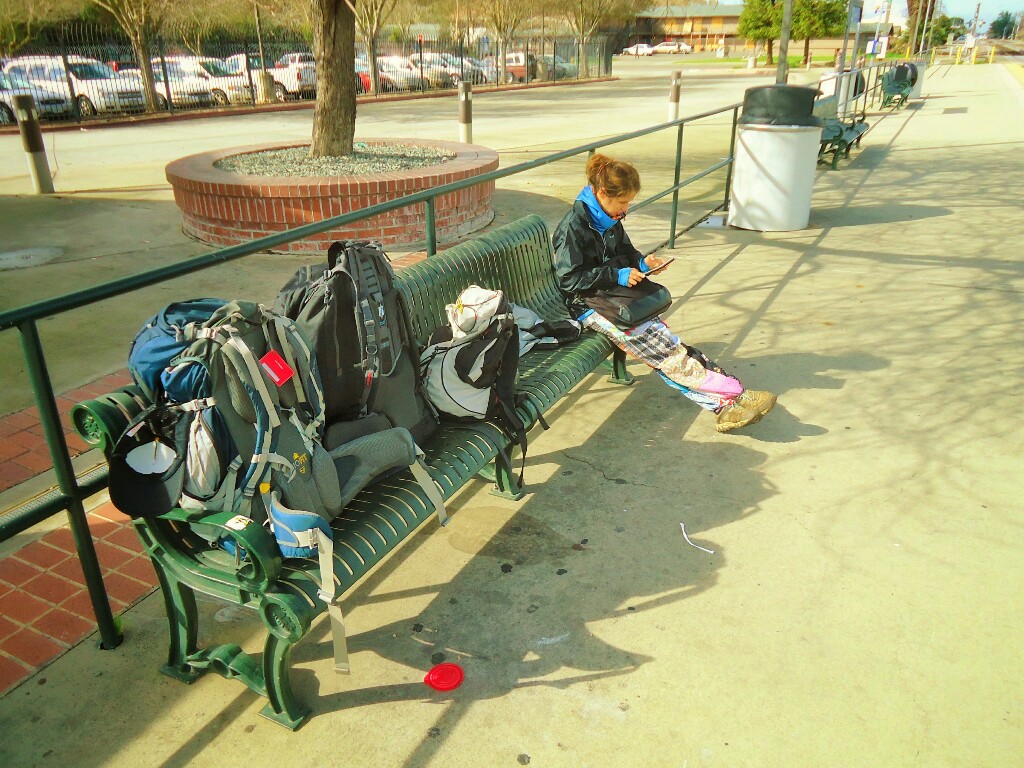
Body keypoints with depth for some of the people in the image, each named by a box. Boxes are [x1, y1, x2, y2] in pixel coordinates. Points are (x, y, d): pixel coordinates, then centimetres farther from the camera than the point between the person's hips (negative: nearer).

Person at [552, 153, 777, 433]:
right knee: (663, 348, -20)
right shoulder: (573, 226, -14)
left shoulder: (611, 220, 11)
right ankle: (731, 397, -24)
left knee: (665, 343, -14)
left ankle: (726, 404, -26)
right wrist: (617, 275, -19)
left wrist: (642, 262, 4)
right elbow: (569, 279, -17)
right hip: (588, 305, -8)